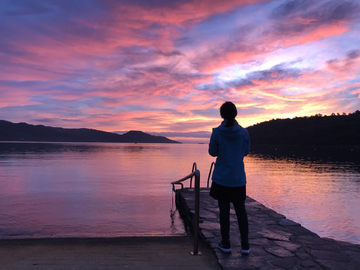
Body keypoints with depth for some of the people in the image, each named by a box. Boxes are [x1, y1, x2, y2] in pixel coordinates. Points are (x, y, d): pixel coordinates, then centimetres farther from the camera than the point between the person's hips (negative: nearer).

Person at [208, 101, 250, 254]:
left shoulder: (217, 132, -12)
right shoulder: (243, 132, -6)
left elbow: (212, 152, -1)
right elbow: (246, 152, 7)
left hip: (221, 179, -2)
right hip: (239, 179, 2)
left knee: (224, 211, 8)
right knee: (241, 211, 13)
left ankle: (225, 244, 19)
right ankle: (245, 245, 18)